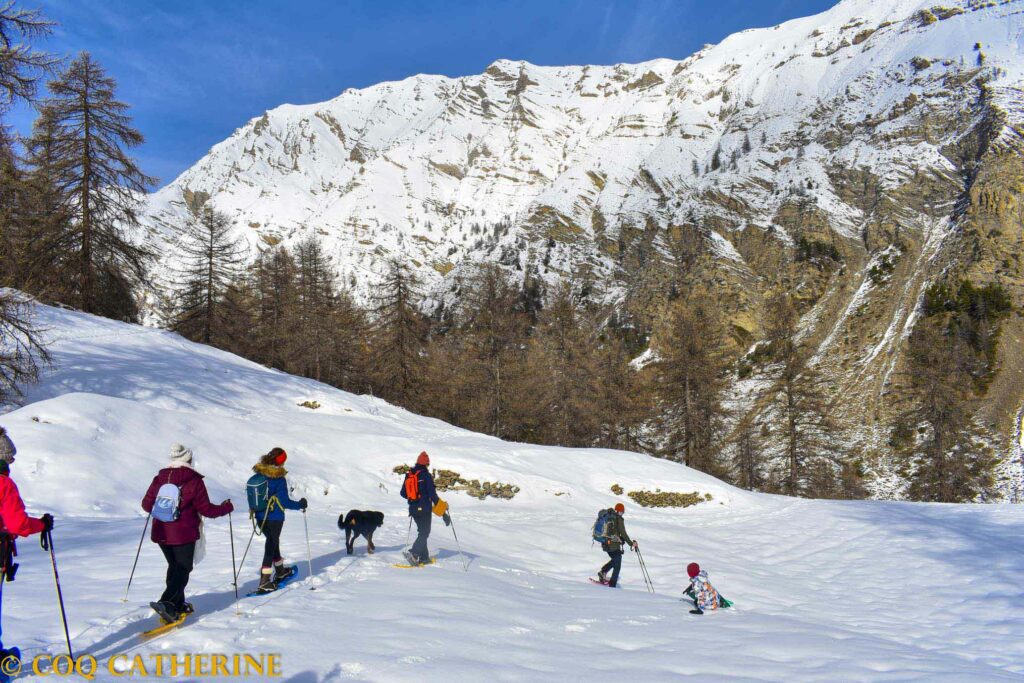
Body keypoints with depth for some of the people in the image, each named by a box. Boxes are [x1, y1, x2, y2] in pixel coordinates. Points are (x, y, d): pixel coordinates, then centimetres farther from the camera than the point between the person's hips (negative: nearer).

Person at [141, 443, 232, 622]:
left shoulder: (159, 478, 1)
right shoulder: (194, 480, -11)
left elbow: (147, 504, 7)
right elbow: (206, 509, -11)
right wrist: (226, 507, 5)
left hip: (161, 532, 5)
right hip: (184, 534, -5)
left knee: (174, 567, 21)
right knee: (183, 570, 4)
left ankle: (178, 605, 28)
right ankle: (166, 603, -15)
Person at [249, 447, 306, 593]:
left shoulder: (258, 475, -1)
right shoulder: (279, 479, -20)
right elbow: (285, 502, -18)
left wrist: (253, 509, 27)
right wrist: (300, 505, -2)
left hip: (260, 517, 6)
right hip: (275, 518, -6)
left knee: (273, 542, 24)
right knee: (270, 546, 4)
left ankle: (280, 571, 41)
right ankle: (264, 582, 3)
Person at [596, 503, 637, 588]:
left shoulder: (608, 518, 8)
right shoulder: (619, 519, -11)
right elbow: (623, 533, -14)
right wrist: (631, 543, -7)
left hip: (606, 543, 6)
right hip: (614, 545, -6)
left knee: (615, 560, 27)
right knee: (617, 566, 6)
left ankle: (603, 572, 10)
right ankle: (612, 585, 5)